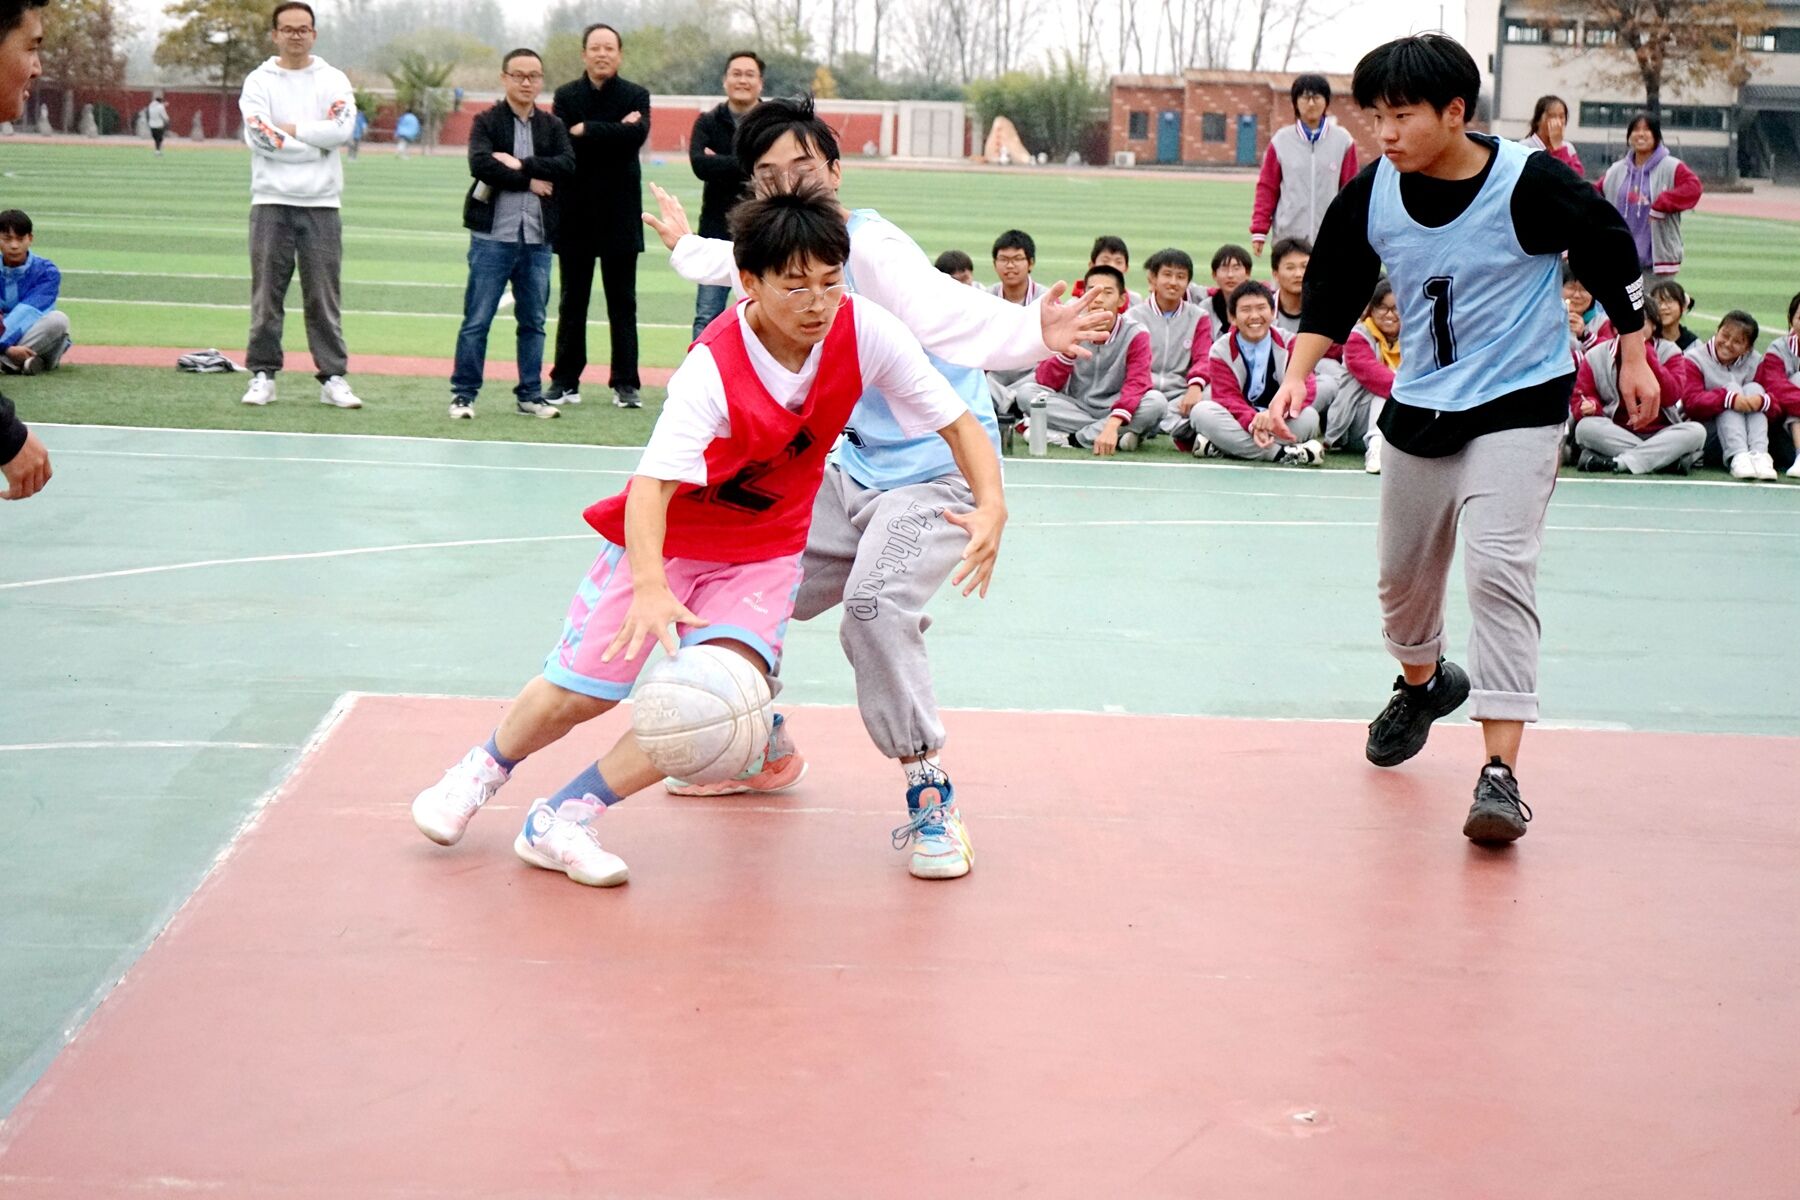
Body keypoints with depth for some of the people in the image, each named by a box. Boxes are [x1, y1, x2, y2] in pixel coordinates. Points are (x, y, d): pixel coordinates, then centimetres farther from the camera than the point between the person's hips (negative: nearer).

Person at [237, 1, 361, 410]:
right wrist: (315, 143, -10)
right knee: (266, 293, 3)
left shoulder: (333, 81, 8)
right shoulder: (259, 82, 5)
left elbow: (342, 129, -10)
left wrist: (290, 130, -9)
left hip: (321, 204, 0)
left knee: (324, 295, 2)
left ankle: (333, 377, 6)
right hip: (271, 202, 0)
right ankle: (263, 375, 9)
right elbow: (259, 136, -10)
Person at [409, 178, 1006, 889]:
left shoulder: (865, 331, -20)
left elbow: (958, 421, -11)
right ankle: (484, 769, 39)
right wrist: (650, 587, -56)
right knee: (575, 693, 3)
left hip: (764, 551, 3)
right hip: (663, 541, -2)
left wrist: (991, 507, -28)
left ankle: (563, 822, -5)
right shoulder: (713, 367, -30)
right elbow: (651, 485, -39)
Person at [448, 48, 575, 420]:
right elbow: (480, 165, -16)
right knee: (477, 320, -2)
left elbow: (567, 166, -7)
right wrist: (529, 181, -12)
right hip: (493, 235, -4)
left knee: (533, 321, 10)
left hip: (537, 239, 4)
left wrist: (521, 163, -16)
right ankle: (464, 393, 5)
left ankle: (530, 395, 18)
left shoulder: (552, 126, 11)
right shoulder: (487, 122, 2)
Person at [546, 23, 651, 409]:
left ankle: (625, 384, 6)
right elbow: (565, 145, -12)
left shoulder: (636, 96, 3)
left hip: (619, 214, -1)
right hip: (576, 213, 1)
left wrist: (587, 130, -15)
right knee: (572, 303, 7)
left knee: (622, 304, 3)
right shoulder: (566, 96, 5)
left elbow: (637, 134, -17)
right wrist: (616, 131, -14)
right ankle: (565, 381, 13)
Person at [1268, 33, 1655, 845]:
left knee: (1497, 567, -20)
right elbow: (1332, 292, 4)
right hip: (1418, 407, 5)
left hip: (1520, 405, -5)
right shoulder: (1369, 198, -7)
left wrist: (1634, 360, 3)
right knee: (1404, 573, 17)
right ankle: (1422, 682, 51)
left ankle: (1500, 773, -19)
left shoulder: (1531, 183, -18)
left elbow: (1612, 256, -3)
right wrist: (1296, 377, -10)